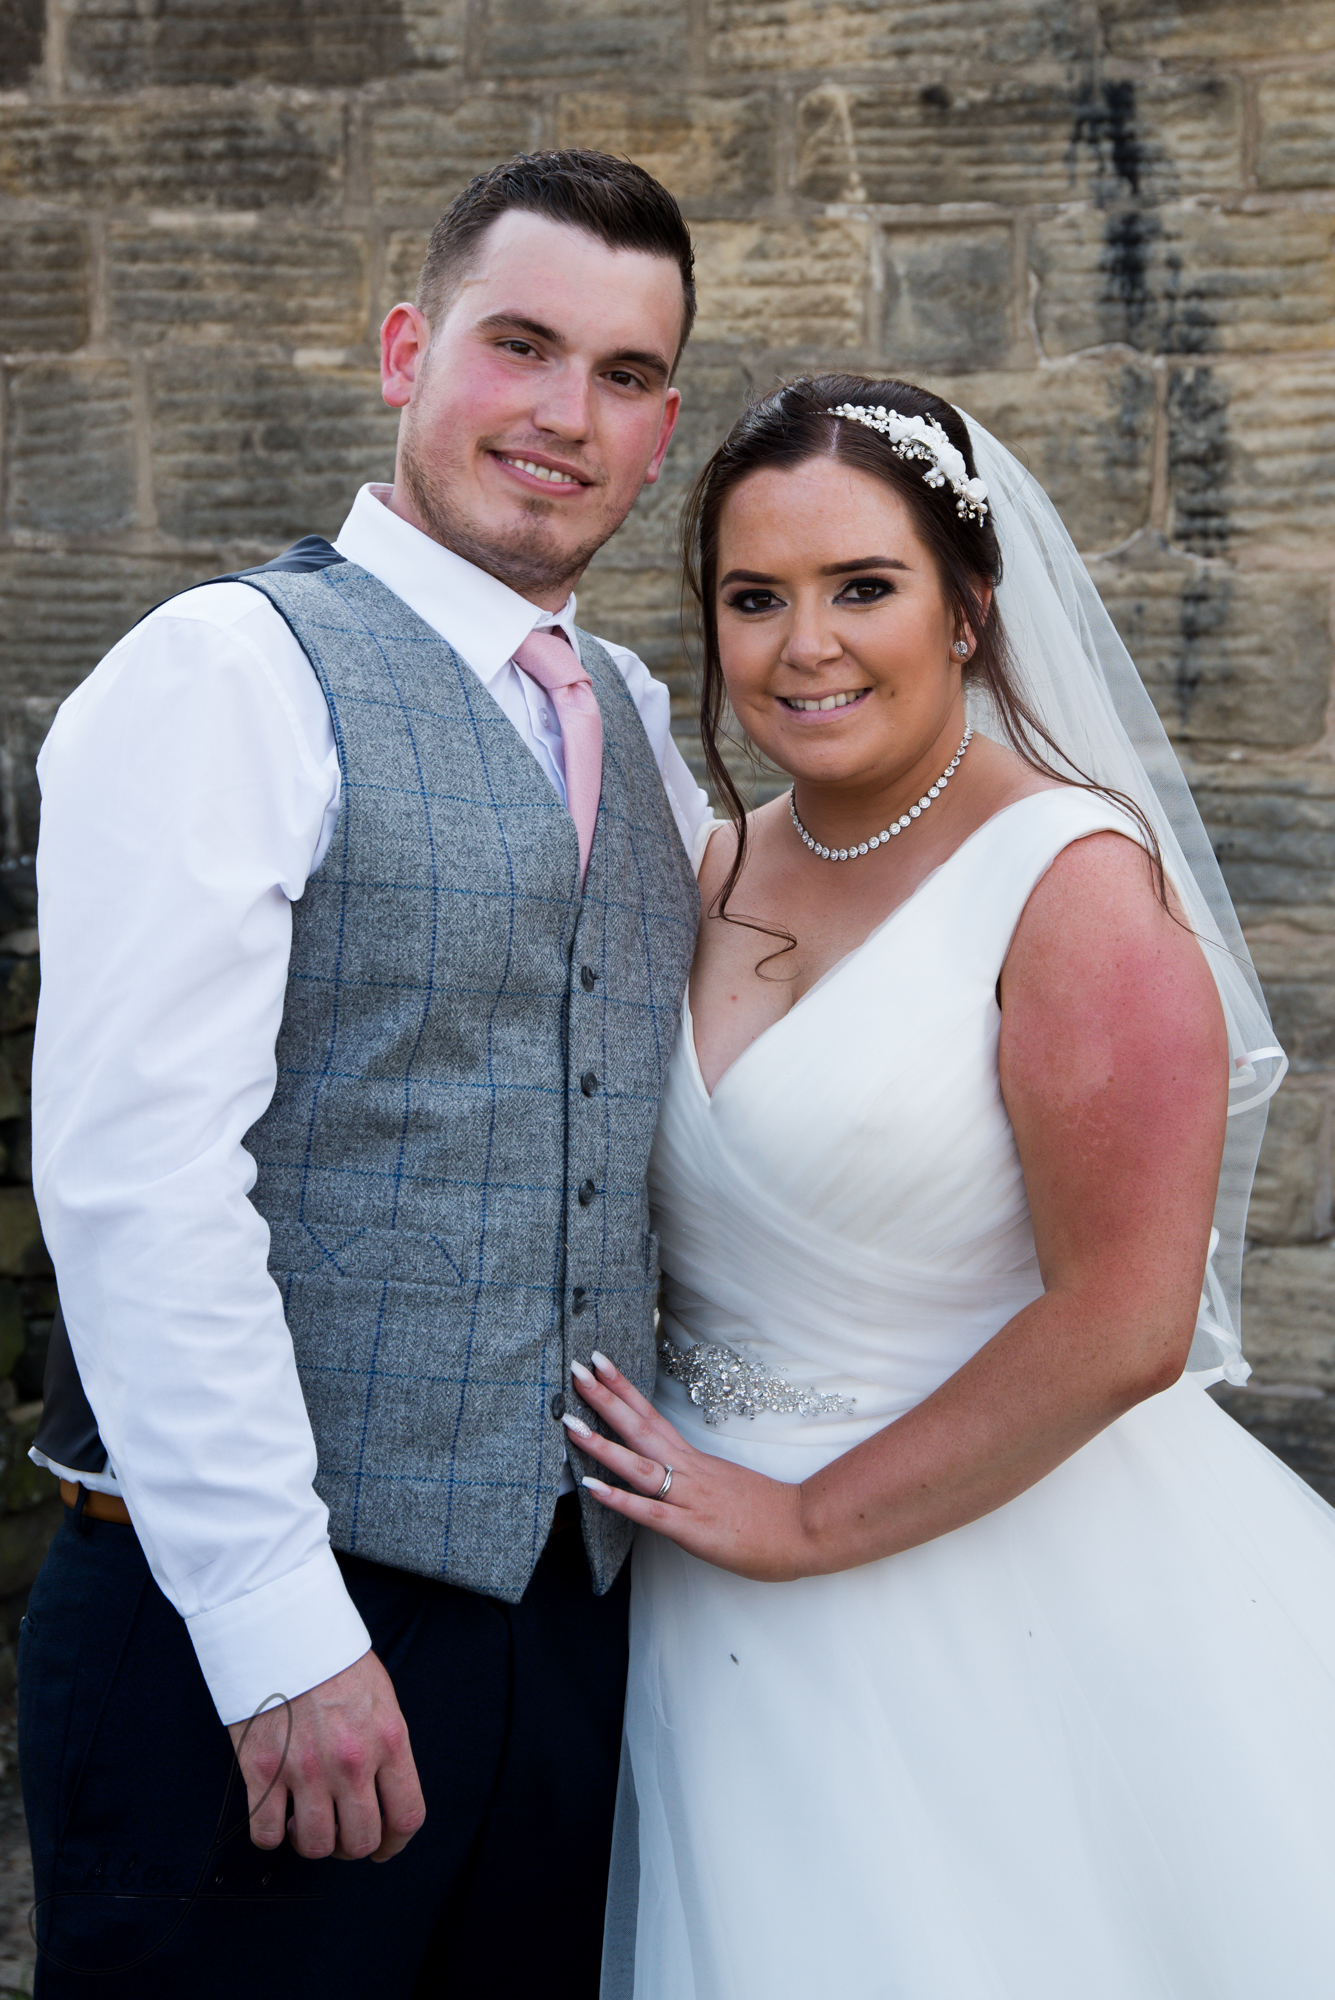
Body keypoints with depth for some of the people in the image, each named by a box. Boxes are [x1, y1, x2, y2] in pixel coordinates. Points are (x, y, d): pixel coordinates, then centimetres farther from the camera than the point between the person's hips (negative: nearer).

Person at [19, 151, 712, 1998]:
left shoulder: (641, 728, 13)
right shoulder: (225, 675, -9)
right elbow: (135, 1171, -17)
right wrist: (282, 1631, -18)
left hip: (571, 1619, 7)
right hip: (248, 1633, -6)